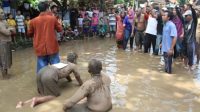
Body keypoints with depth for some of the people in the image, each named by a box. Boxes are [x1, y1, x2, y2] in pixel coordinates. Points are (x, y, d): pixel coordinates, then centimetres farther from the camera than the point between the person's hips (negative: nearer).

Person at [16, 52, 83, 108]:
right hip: (49, 76, -8)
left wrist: (70, 80, 73)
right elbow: (77, 76, 30)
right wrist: (81, 84, 49)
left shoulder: (63, 64, 37)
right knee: (55, 95, 3)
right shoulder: (73, 65, 19)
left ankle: (24, 103, -1)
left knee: (45, 95, 15)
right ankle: (36, 100, -17)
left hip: (42, 71, 8)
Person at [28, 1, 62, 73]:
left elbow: (29, 33, 11)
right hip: (52, 47, -1)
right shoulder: (53, 18, -6)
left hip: (40, 49, 1)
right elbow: (60, 29, 8)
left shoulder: (33, 21, -2)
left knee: (42, 68, 8)